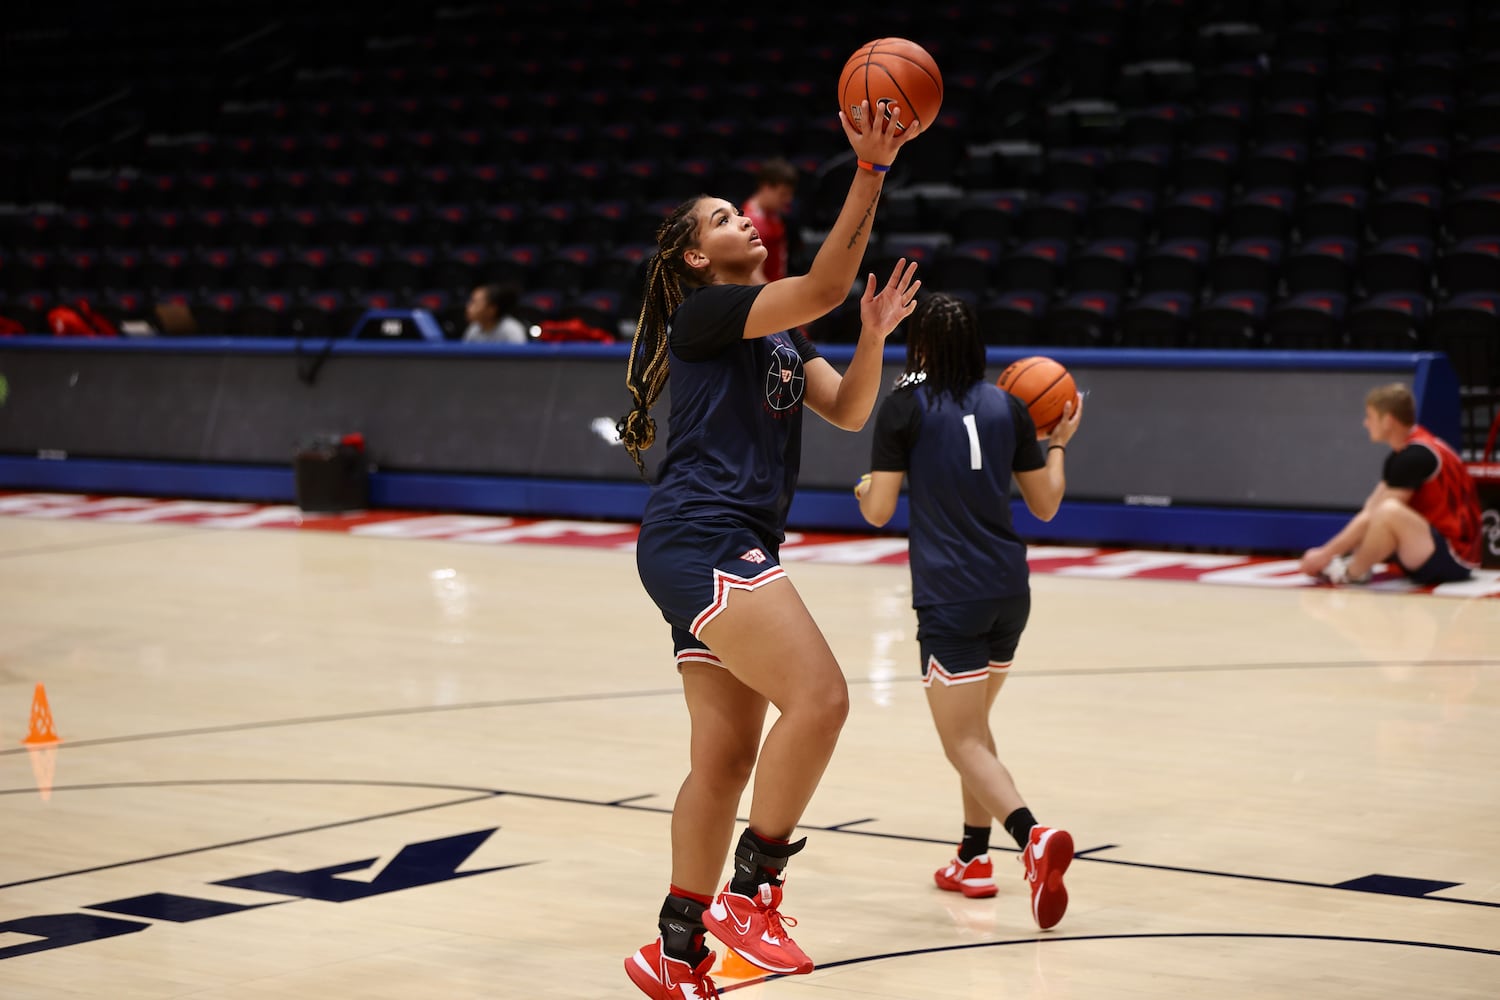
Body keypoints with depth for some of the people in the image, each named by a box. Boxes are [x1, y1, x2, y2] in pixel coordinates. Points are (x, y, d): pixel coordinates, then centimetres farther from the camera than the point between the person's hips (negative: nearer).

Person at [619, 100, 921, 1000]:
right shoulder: (706, 311, -3)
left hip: (735, 549, 10)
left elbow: (847, 411, 13)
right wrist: (871, 172, -21)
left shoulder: (782, 336, 24)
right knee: (819, 696, -22)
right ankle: (750, 891, -15)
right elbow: (825, 285, -17)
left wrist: (874, 336, -3)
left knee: (727, 757, 8)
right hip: (699, 539, -10)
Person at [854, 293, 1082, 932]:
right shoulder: (1007, 407, 6)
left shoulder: (904, 408, -6)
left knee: (964, 743, -4)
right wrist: (1058, 442, 26)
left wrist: (864, 490, 16)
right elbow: (1045, 504, 11)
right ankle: (974, 859, 28)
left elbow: (878, 511, -6)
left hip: (949, 598, -5)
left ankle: (1035, 838, -29)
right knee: (974, 722, 24)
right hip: (1009, 591, 5)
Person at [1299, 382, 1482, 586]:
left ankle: (1351, 573, -11)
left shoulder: (1417, 456, -17)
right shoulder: (1402, 454, 12)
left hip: (1454, 559, -11)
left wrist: (1326, 554, -13)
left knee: (1389, 511, -32)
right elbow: (1369, 510, 10)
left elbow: (1373, 515, -18)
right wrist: (1327, 552, 3)